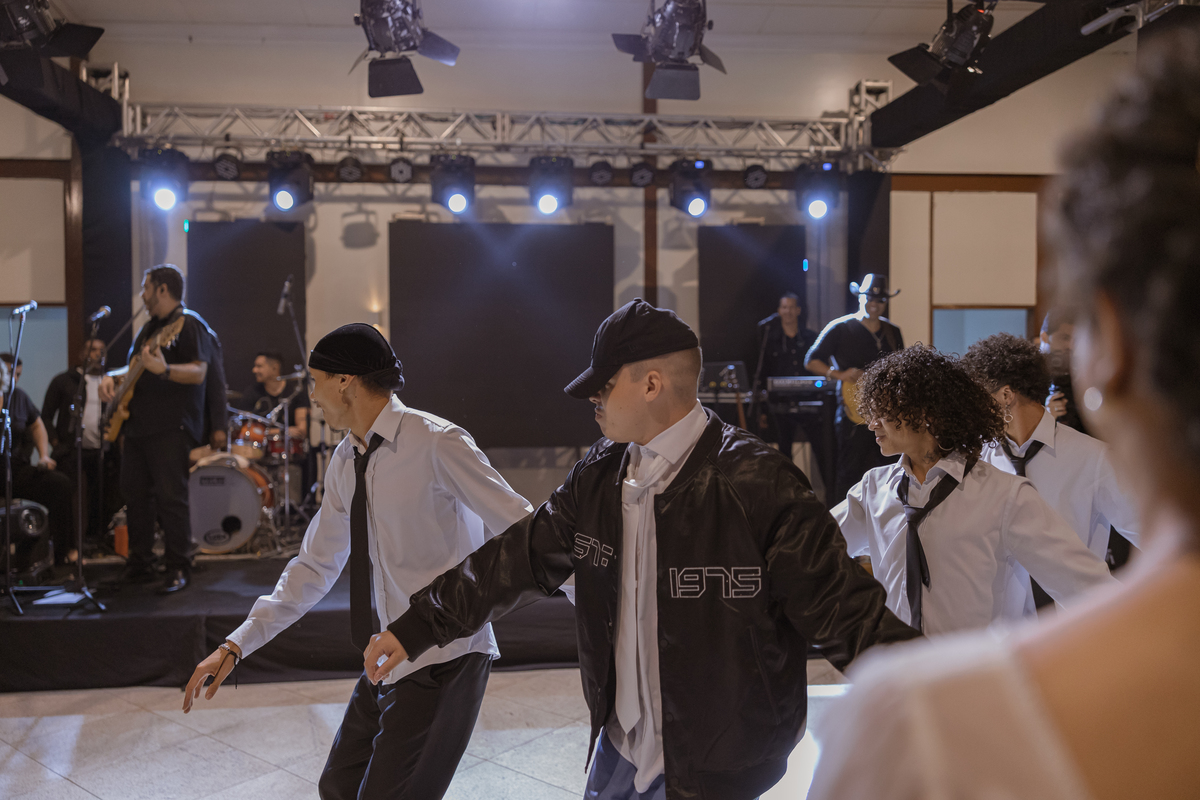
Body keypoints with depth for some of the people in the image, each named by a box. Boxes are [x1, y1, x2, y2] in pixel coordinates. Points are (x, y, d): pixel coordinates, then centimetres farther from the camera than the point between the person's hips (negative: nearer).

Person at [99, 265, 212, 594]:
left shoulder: (188, 324, -6)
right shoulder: (148, 328, 22)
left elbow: (198, 372, -18)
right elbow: (132, 367, 31)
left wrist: (164, 369, -34)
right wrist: (111, 378, 11)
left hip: (171, 427, -9)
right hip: (136, 424, 9)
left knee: (170, 497, -10)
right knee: (135, 493, 11)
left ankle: (179, 569, -3)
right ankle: (140, 564, 20)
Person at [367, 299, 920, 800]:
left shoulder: (758, 486, -21)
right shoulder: (599, 476, 0)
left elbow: (841, 609, -18)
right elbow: (518, 559, 6)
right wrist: (416, 628, 10)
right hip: (617, 744, 6)